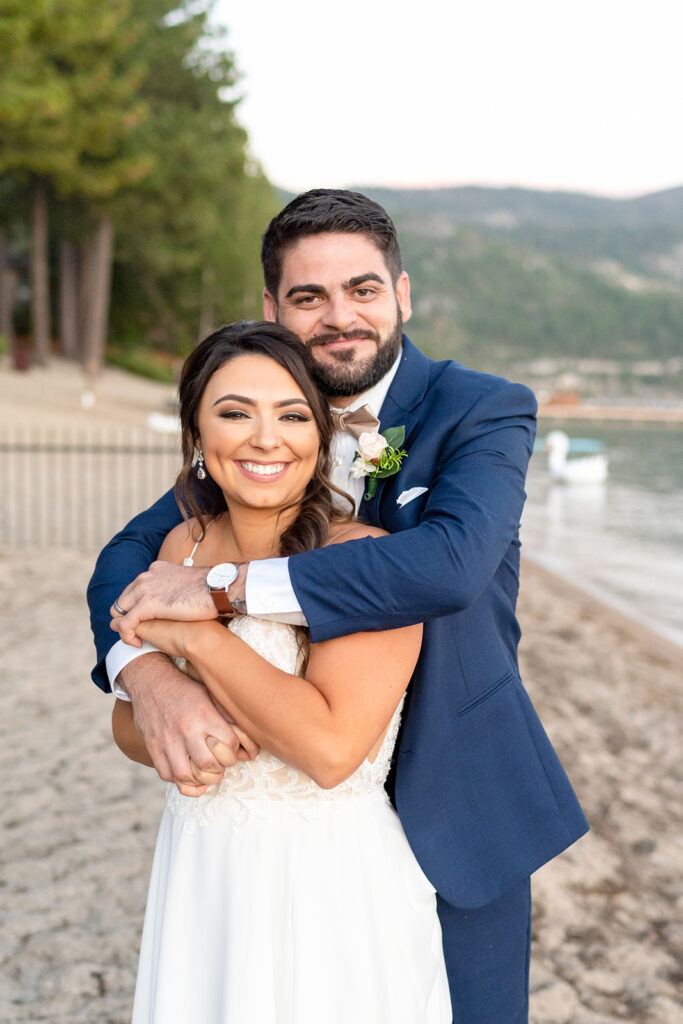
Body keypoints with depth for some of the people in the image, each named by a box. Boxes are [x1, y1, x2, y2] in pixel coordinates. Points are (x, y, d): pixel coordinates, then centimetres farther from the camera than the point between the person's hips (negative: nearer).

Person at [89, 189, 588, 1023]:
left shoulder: (484, 412, -14)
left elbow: (450, 560, -33)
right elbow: (130, 554, -4)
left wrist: (224, 586, -34)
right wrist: (148, 678, -27)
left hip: (455, 811, -3)